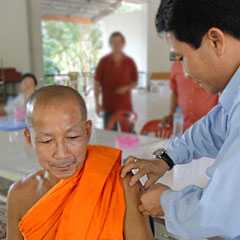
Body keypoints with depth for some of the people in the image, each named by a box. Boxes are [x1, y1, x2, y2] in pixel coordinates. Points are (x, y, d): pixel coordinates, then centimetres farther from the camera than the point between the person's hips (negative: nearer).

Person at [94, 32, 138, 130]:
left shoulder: (130, 62, 2)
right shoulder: (103, 61, -1)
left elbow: (135, 82, 9)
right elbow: (97, 83, 1)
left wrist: (126, 88, -13)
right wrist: (97, 103, -4)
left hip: (126, 106, 1)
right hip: (108, 106, -1)